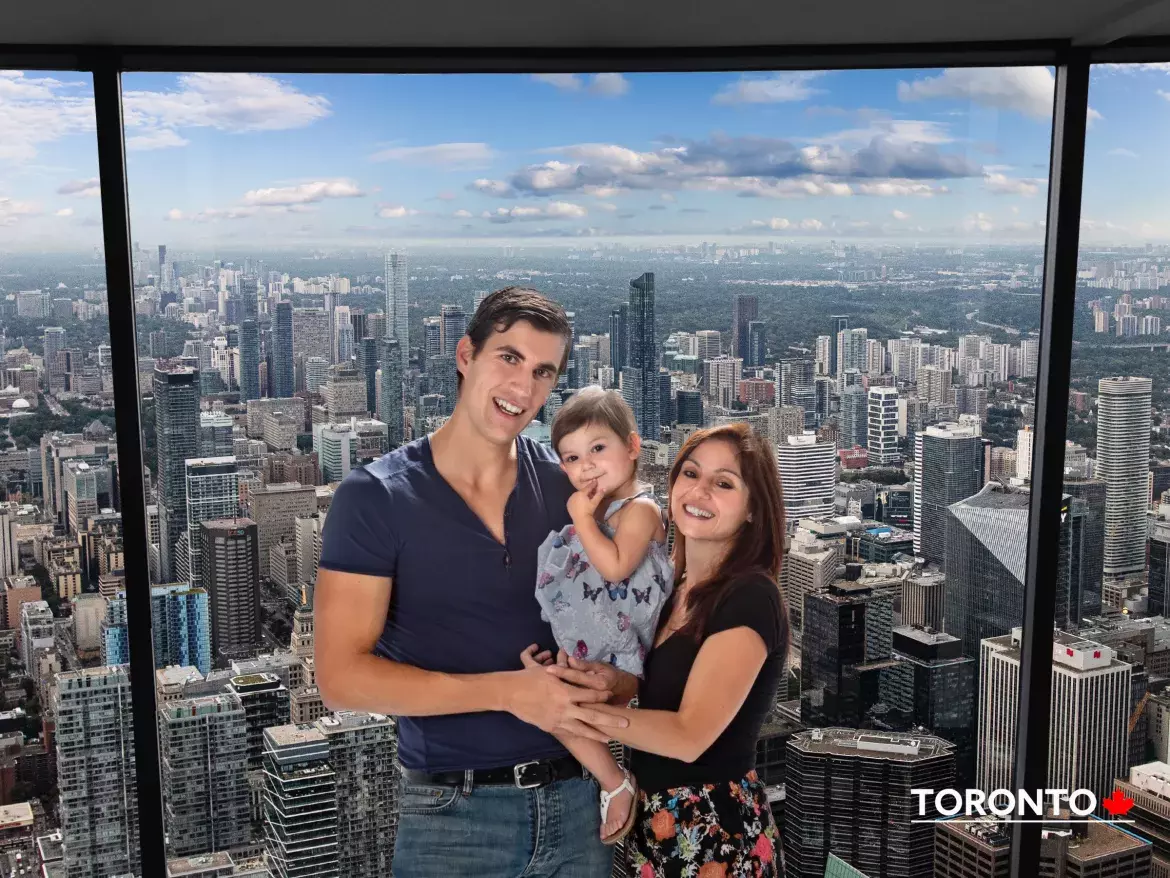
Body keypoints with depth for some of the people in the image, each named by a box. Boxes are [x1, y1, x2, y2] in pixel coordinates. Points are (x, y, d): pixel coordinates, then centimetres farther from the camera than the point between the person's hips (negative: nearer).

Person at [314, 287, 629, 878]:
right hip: (452, 812, -3)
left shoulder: (573, 487, 1)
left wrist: (611, 682, -13)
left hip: (576, 799, 4)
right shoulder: (375, 496, -9)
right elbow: (342, 678, -14)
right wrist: (508, 691, -20)